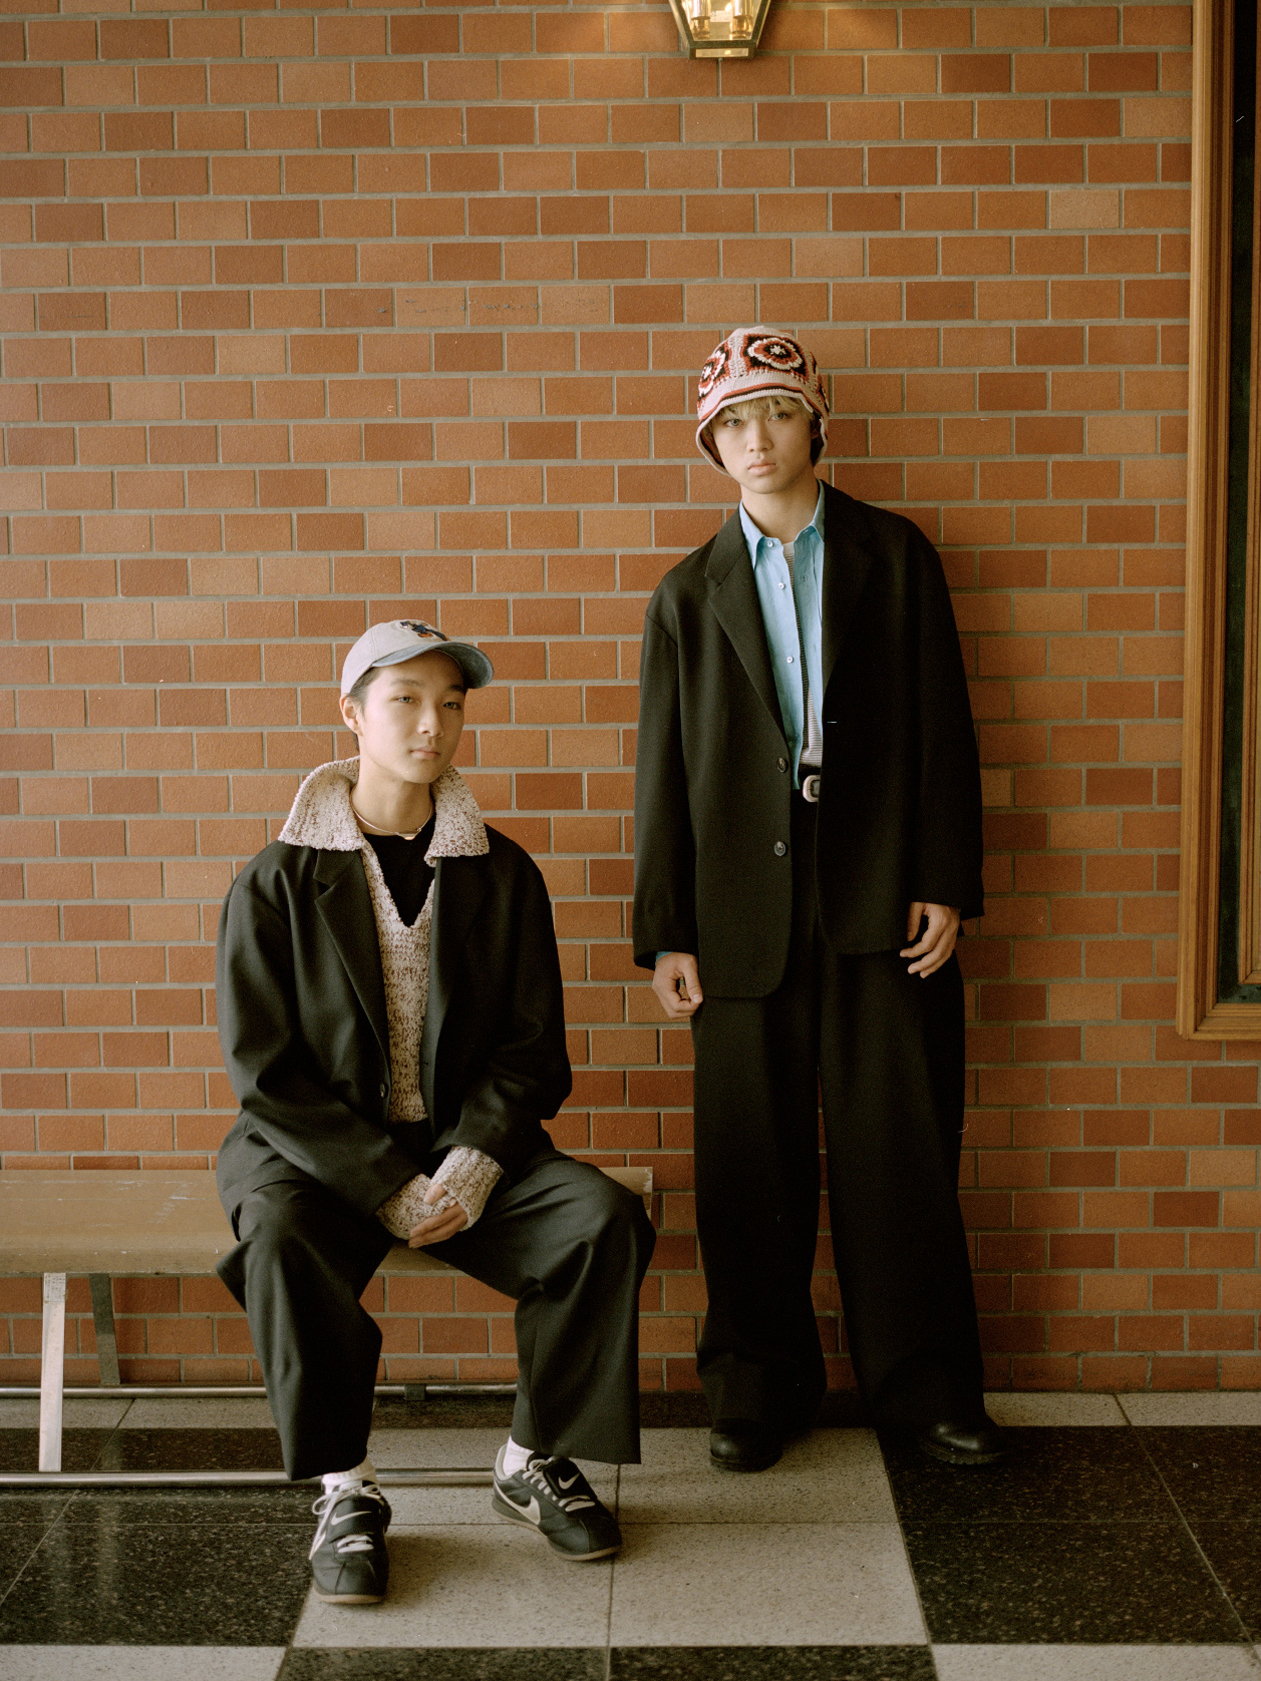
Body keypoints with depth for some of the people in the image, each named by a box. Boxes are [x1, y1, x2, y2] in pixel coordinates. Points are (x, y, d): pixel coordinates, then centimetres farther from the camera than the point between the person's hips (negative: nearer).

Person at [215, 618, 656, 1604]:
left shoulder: (501, 875, 4)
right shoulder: (278, 883, -4)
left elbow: (532, 1051, 3)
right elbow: (265, 1070, -8)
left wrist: (468, 1168, -15)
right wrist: (390, 1185, -17)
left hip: (469, 1144, 2)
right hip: (314, 1147, -2)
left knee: (607, 1218, -23)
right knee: (281, 1238, -35)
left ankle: (534, 1462, -4)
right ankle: (346, 1492, -15)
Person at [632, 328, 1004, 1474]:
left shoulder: (896, 558, 8)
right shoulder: (689, 594, 10)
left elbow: (942, 728, 4)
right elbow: (663, 770, 8)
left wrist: (946, 885, -4)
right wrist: (665, 934, 2)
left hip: (881, 902, -1)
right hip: (747, 910, 1)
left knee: (902, 1146, 3)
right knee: (754, 1163, 5)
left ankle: (923, 1380, 17)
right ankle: (760, 1384, 19)